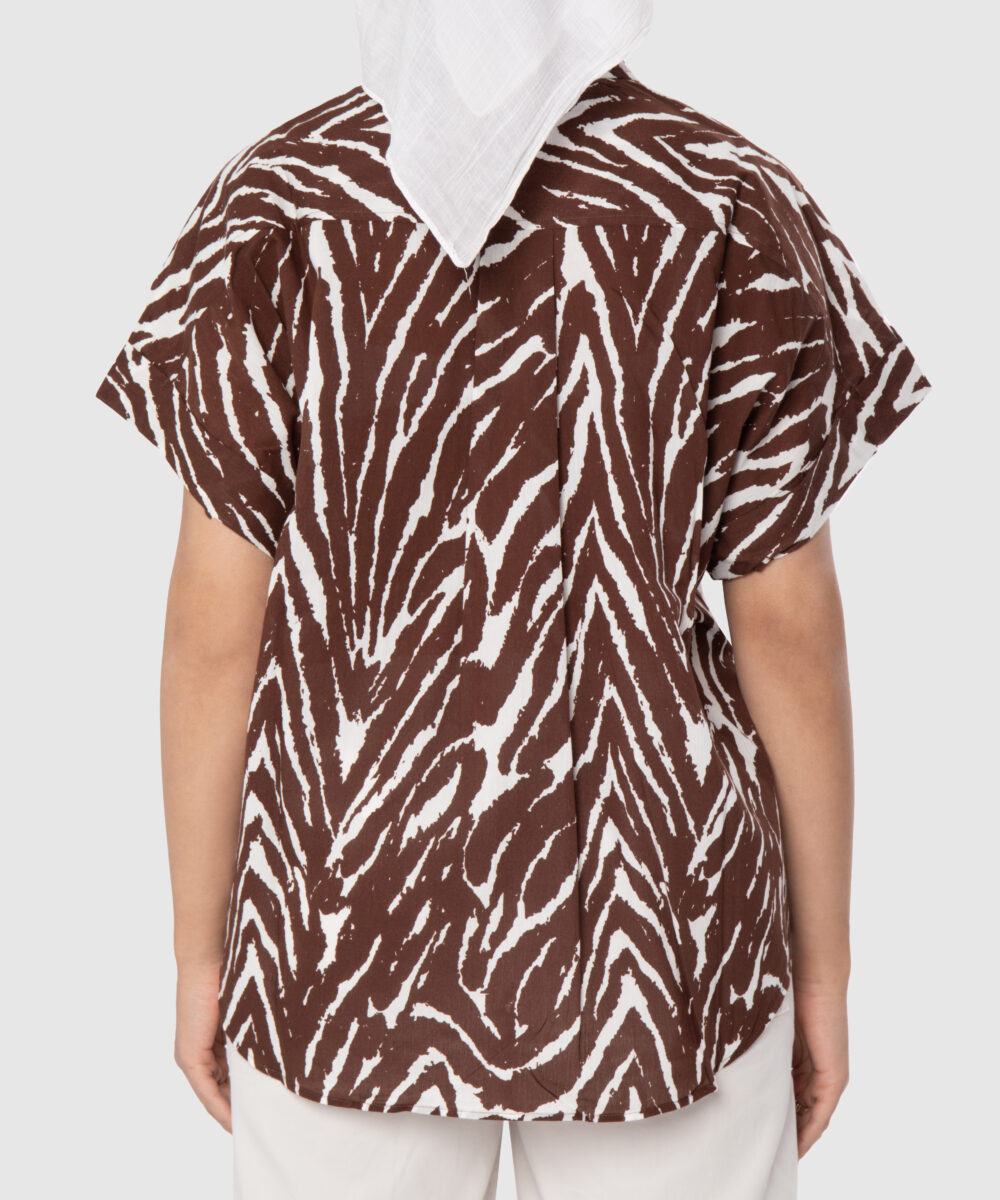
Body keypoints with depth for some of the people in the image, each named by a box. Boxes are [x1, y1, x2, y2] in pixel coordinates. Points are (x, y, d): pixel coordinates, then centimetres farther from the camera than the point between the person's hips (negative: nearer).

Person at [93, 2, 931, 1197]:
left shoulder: (272, 206, -6)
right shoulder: (733, 206, -7)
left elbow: (217, 620, -7)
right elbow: (788, 623, -7)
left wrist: (199, 949, 5)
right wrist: (823, 961, 5)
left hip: (349, 922, 1)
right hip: (653, 935, 0)